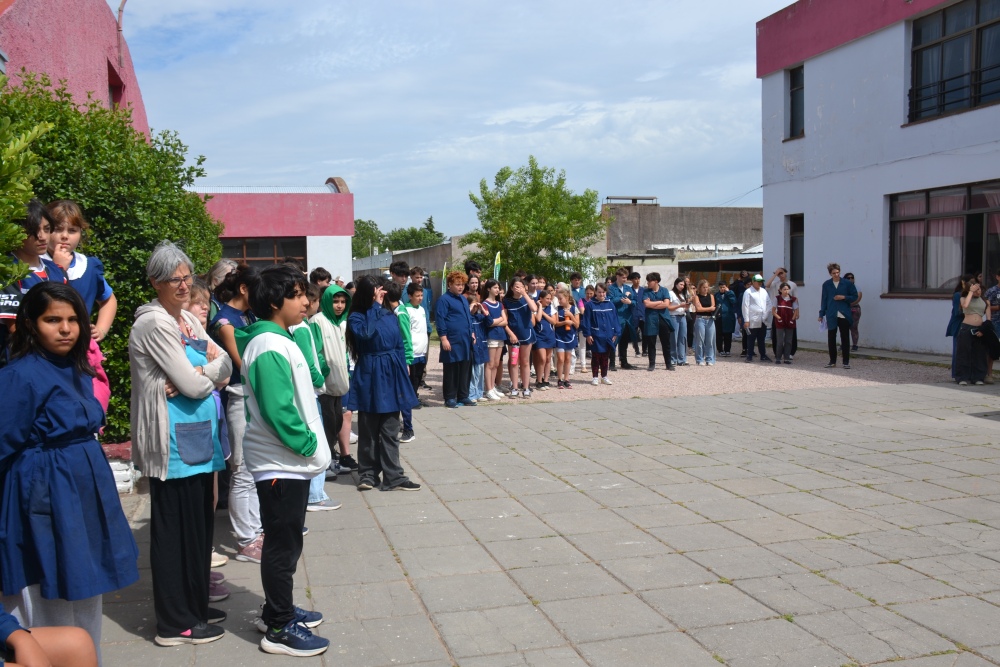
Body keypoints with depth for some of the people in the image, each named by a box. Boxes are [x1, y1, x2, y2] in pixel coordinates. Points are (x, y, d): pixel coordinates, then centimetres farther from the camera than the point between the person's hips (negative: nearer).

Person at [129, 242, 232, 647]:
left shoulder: (188, 320, 13)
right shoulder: (154, 323, -14)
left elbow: (225, 366, 6)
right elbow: (193, 384, -19)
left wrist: (197, 375, -13)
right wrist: (209, 374, 2)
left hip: (197, 437, 8)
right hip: (171, 442, -8)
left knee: (199, 524, 15)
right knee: (175, 529, 1)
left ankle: (194, 605, 29)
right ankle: (175, 624, 13)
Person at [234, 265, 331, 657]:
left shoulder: (279, 340, 12)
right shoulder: (270, 348, -20)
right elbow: (278, 410, -26)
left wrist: (309, 445, 12)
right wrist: (308, 445, -16)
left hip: (290, 461, 10)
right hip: (281, 464, -10)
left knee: (286, 541, 19)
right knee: (282, 544, 0)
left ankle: (279, 610, 33)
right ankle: (279, 629, 12)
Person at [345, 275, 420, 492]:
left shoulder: (390, 316, 7)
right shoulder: (356, 317, -5)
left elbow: (399, 347, 11)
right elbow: (366, 334, -27)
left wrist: (402, 375, 8)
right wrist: (375, 306, -19)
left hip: (390, 375, 4)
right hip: (370, 377, -3)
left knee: (390, 431, 6)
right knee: (369, 430, 6)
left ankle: (393, 476, 8)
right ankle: (367, 474, 17)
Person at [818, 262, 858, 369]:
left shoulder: (848, 283, 1)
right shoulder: (826, 284, 7)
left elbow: (855, 296, 5)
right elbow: (824, 299, 10)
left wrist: (844, 297, -12)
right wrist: (822, 314, 7)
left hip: (844, 315, -2)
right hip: (831, 316, 2)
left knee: (845, 339, 1)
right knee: (831, 339, 5)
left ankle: (846, 361, 8)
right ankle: (832, 361, 14)